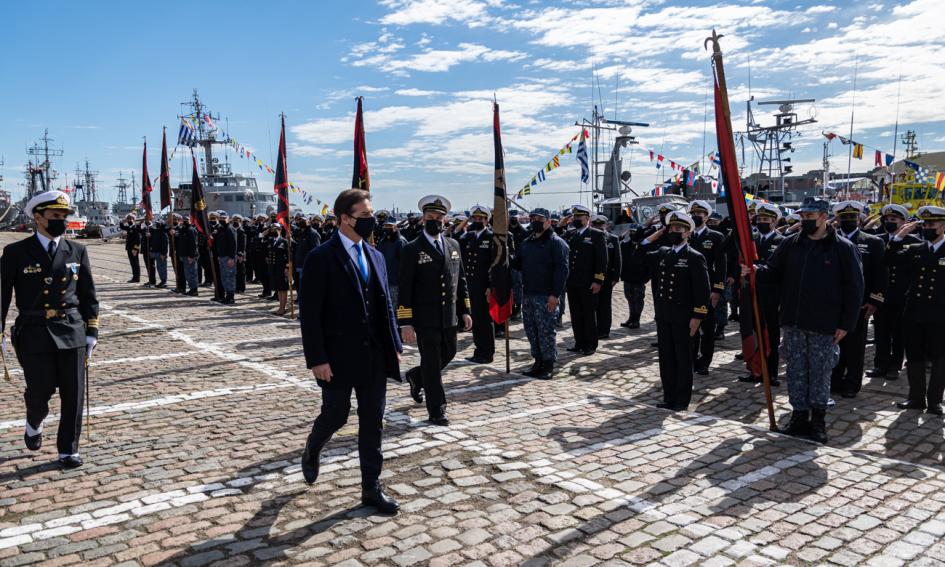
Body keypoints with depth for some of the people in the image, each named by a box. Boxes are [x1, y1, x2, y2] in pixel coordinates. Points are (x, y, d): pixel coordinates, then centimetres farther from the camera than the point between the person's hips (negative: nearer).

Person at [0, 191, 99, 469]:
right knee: (41, 390, 1)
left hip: (71, 333, 2)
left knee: (73, 394, 1)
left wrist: (92, 332, 6)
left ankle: (68, 450, 14)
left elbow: (88, 295, 9)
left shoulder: (77, 251, 6)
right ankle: (34, 424, 36)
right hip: (34, 334, -2)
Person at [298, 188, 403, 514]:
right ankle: (310, 454, 41)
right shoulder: (321, 258, -10)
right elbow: (309, 313, -12)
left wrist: (394, 346, 9)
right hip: (338, 357, -5)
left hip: (374, 356, 5)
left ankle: (371, 488, 19)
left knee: (373, 423, 8)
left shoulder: (375, 256, 10)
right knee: (335, 416, 9)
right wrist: (317, 359, -16)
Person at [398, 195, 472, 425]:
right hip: (425, 318, -6)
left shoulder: (453, 245, 10)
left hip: (449, 317, 6)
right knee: (431, 362, 1)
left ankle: (416, 376, 43)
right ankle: (437, 411, 14)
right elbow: (405, 289, -9)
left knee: (448, 354, 17)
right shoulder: (412, 249, -7)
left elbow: (460, 280, 15)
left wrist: (465, 311, 10)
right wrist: (405, 323, -14)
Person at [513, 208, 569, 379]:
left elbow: (561, 269, -14)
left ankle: (548, 365, 7)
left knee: (545, 330, -3)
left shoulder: (556, 243, -7)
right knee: (531, 329, 12)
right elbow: (517, 264, 20)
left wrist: (555, 294, -20)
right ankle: (538, 361, 23)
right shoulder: (526, 243, 17)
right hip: (528, 294, 8)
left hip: (545, 296, -7)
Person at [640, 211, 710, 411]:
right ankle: (669, 397, 20)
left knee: (683, 358, 5)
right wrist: (656, 235, 8)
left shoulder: (695, 258, -7)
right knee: (666, 357, 10)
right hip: (663, 316, 6)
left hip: (683, 318, -6)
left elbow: (702, 290, -10)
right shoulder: (662, 253, 10)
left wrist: (697, 317, -15)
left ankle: (682, 400, 15)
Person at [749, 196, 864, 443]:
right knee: (796, 371, 9)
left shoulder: (843, 247, -5)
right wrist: (755, 271, -12)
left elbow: (854, 289, -4)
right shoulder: (791, 244, 6)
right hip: (793, 322, 4)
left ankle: (818, 421, 19)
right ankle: (799, 417, 21)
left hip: (824, 325, -3)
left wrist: (846, 323, -8)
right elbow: (774, 271, 10)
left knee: (820, 373, 6)